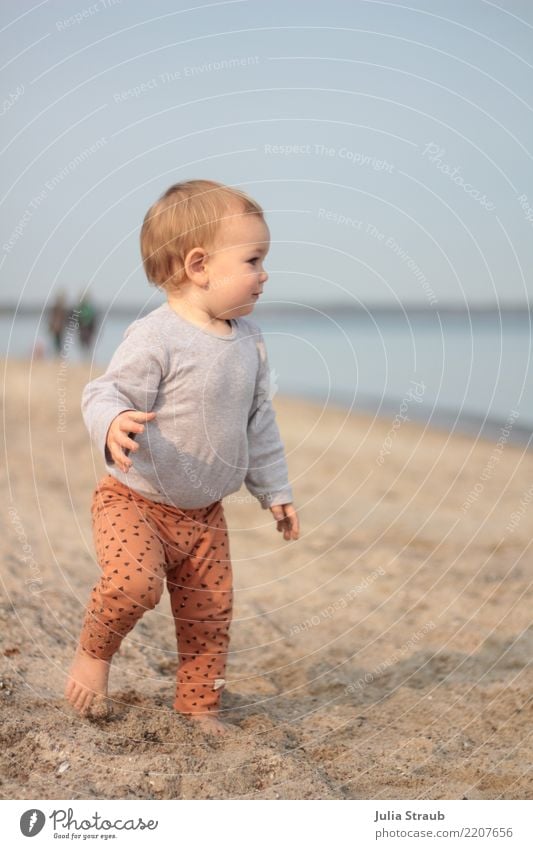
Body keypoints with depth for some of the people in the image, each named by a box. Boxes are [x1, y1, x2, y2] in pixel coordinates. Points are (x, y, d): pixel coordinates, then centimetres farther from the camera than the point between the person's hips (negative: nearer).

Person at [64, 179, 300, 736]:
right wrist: (113, 425, -45)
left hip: (204, 512, 7)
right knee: (134, 582, -27)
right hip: (133, 500, -6)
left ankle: (199, 704, 29)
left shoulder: (249, 340, 3)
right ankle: (93, 652, 4)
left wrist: (274, 491, 15)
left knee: (210, 611, 9)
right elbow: (106, 395, -21)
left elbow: (259, 422, 13)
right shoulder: (155, 338, -21)